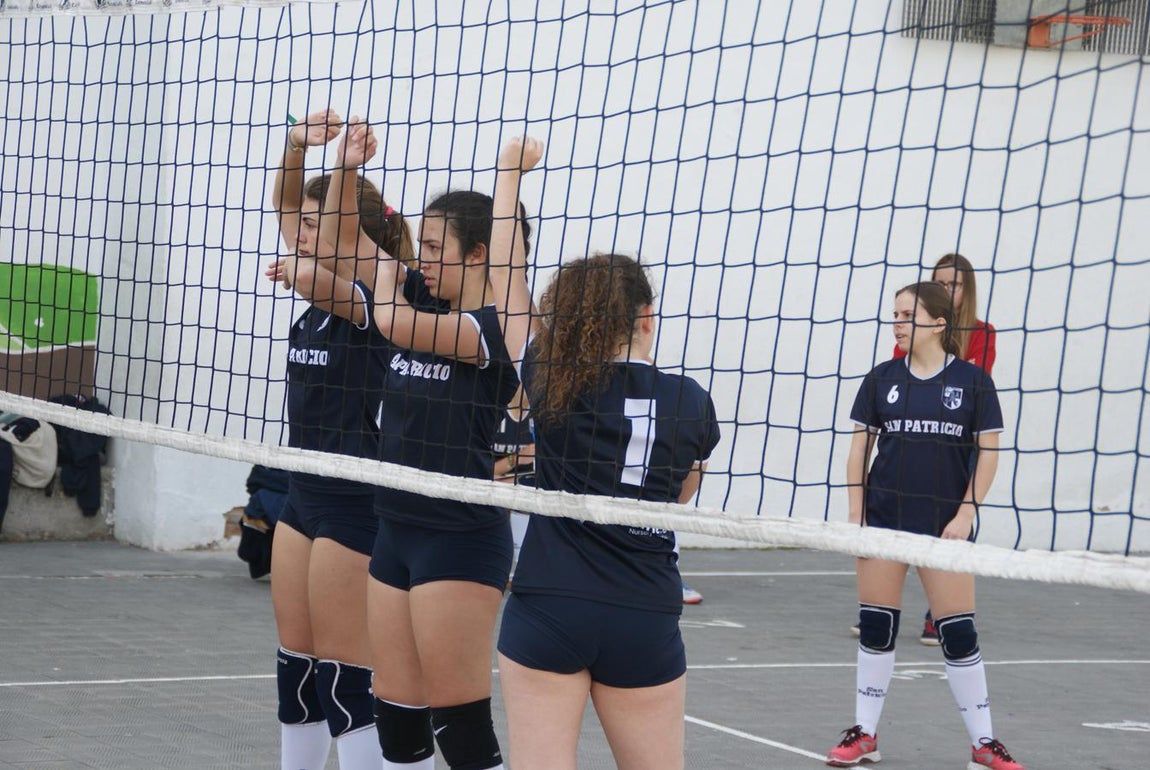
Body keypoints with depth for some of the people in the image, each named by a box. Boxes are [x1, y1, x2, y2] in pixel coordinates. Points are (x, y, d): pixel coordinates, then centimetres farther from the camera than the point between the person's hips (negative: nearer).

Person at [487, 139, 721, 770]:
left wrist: (511, 170, 18)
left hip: (546, 610, -1)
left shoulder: (550, 383, -2)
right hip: (646, 623, 1)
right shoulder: (691, 403, 0)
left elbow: (505, 271, 8)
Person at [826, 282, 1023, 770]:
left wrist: (965, 514, -8)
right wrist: (855, 514, 0)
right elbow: (859, 448, 7)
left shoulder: (972, 380, -3)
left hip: (945, 524, -2)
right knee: (876, 627, 4)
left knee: (959, 633, -2)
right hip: (884, 519, 2)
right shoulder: (882, 379, 4)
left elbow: (988, 453, -1)